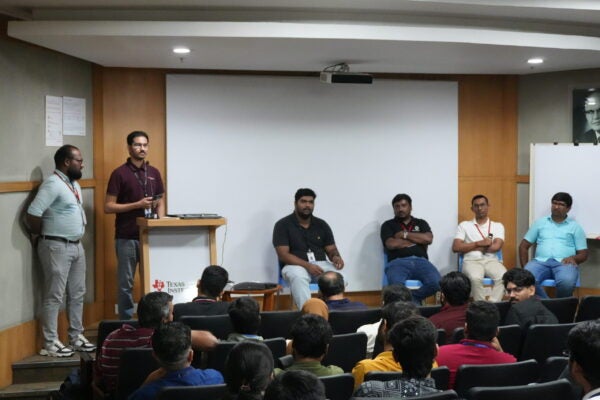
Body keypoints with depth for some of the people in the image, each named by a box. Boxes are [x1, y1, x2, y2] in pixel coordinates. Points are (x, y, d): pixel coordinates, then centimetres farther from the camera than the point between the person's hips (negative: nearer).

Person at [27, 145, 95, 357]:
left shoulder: (74, 185, 13)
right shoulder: (53, 184, -16)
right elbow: (33, 212, -23)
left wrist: (77, 241, 14)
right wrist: (39, 235, -7)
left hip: (76, 246, 9)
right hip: (57, 247, -9)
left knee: (77, 294, 14)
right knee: (54, 296, -4)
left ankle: (76, 337, 24)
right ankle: (50, 344, 2)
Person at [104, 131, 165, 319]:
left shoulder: (154, 173, 10)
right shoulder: (119, 174, -5)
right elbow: (108, 207, -8)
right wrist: (137, 204, -16)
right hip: (127, 238, -4)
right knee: (126, 284, 2)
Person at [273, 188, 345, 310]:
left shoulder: (321, 225, 13)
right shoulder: (283, 225, 0)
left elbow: (331, 249, 13)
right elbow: (283, 255, -9)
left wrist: (336, 257, -14)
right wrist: (307, 265, -22)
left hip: (320, 265, 3)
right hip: (295, 265, -3)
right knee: (299, 277, -40)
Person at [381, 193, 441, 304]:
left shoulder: (421, 223, 25)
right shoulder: (388, 225, 18)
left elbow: (428, 239, 6)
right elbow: (391, 244, -1)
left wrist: (405, 235, 5)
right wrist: (418, 240, 7)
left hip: (420, 261, 3)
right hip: (398, 262, -3)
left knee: (436, 283, -31)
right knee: (397, 285, -39)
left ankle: (412, 299, -7)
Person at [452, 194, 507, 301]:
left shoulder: (497, 226, 16)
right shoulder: (464, 225, 15)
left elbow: (496, 247, -2)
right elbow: (455, 247, 2)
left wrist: (470, 247, 1)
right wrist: (479, 243, -4)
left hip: (491, 260, 1)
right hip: (472, 260, -1)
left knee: (503, 277, -33)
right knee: (476, 278, -36)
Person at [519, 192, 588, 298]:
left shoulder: (575, 227, 17)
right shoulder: (540, 223, 21)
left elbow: (583, 254, 13)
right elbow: (523, 246, 19)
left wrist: (573, 258, -11)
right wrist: (525, 267, 4)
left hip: (563, 263, -1)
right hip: (541, 261, 1)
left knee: (567, 281, -37)